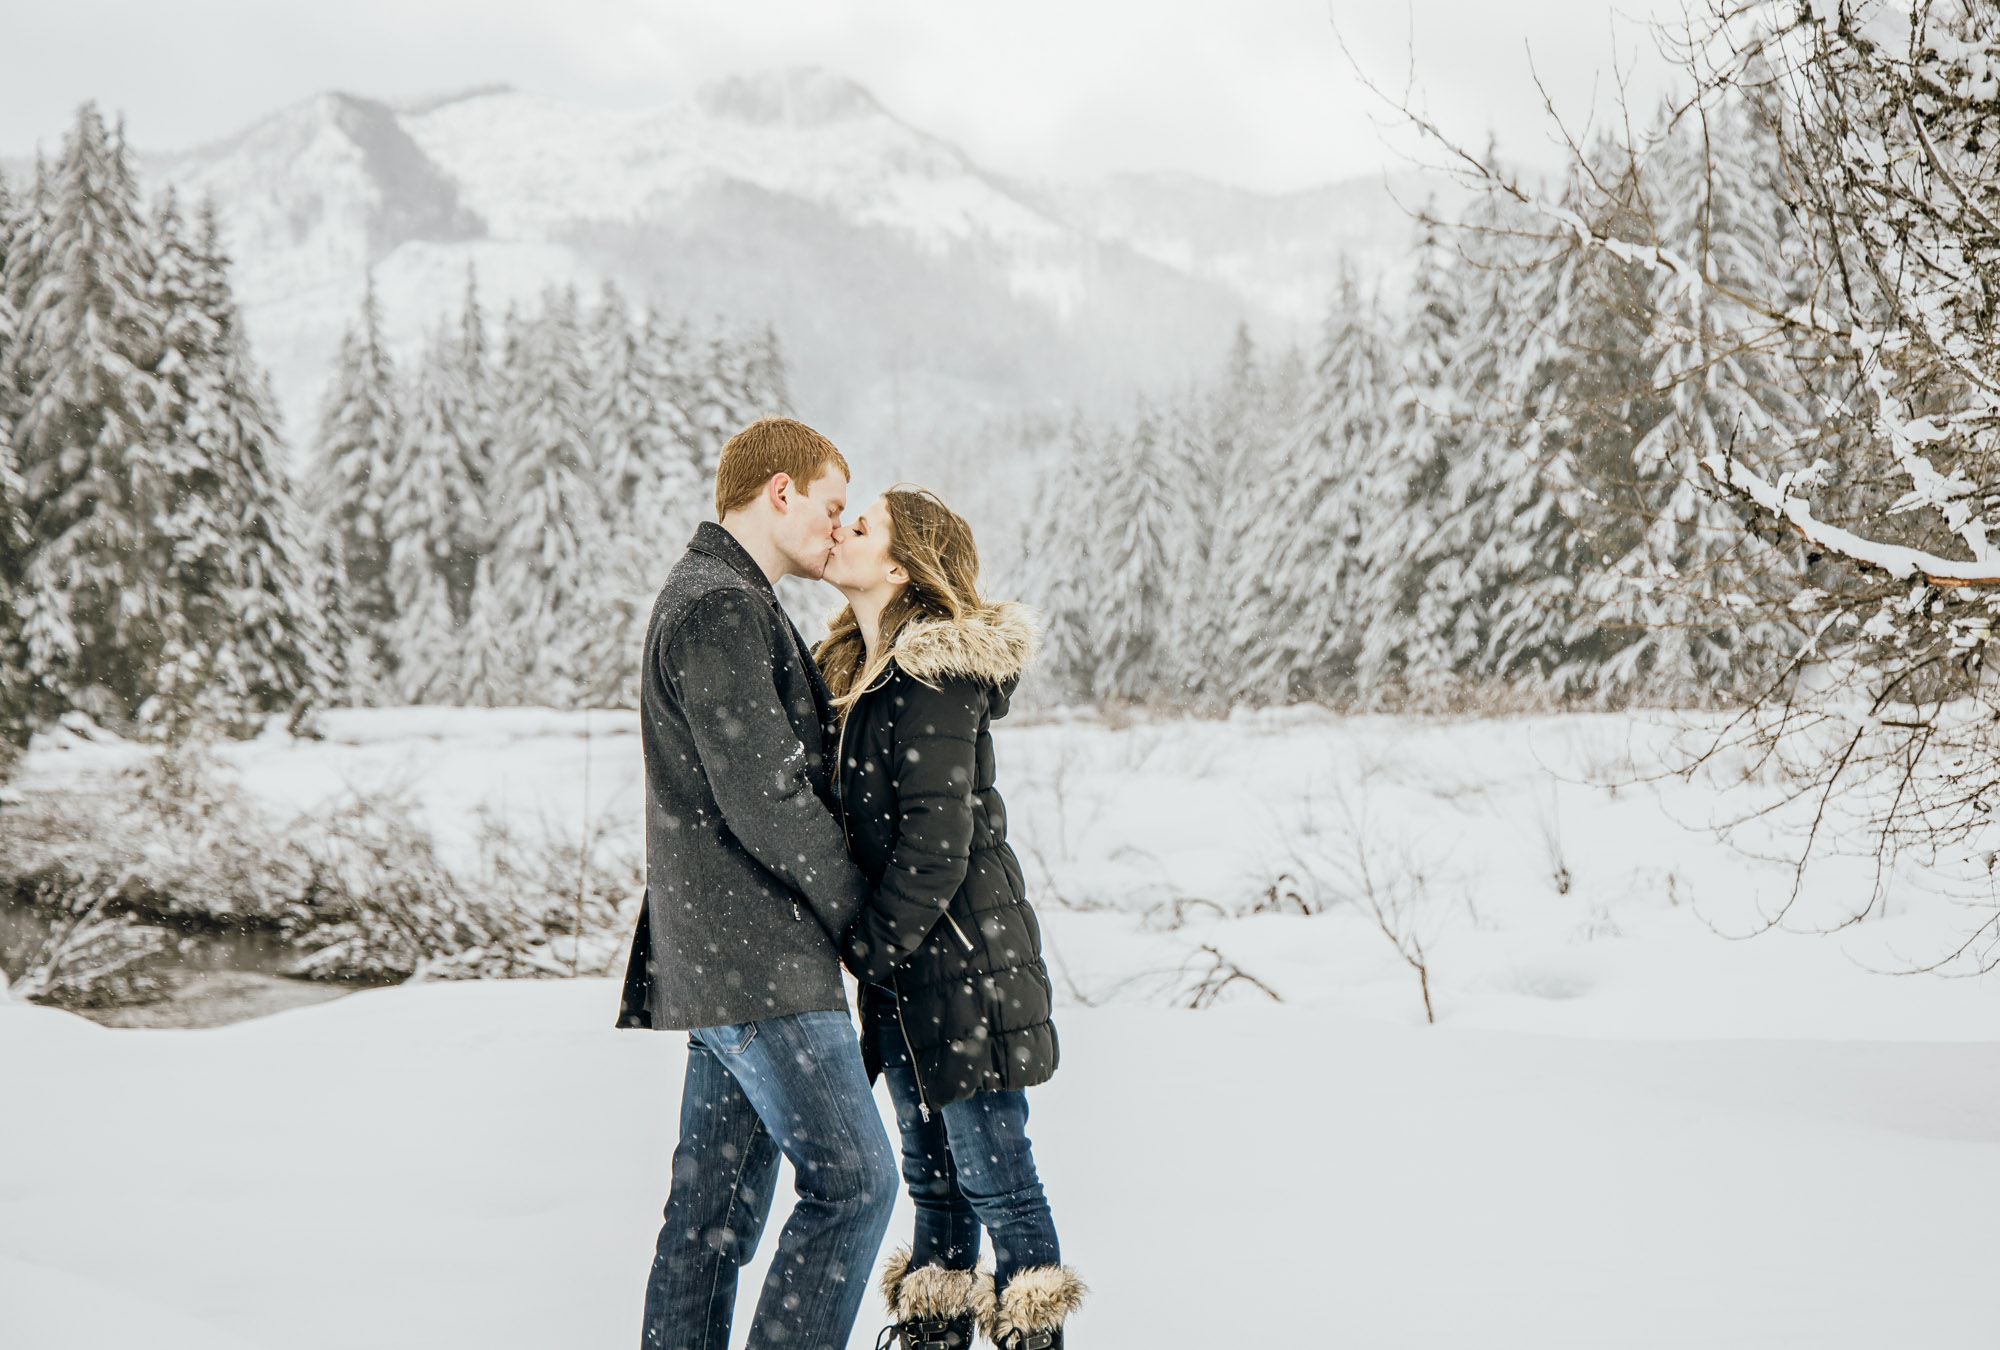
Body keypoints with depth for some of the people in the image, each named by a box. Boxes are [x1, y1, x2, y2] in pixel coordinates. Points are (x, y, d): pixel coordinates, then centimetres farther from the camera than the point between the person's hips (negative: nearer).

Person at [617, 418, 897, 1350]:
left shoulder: (717, 600, 21)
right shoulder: (718, 609, -14)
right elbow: (766, 799, -19)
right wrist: (863, 913, -8)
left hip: (718, 958, 10)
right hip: (760, 960, -10)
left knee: (716, 1204, 12)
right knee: (854, 1179, -8)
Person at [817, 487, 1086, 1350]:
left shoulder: (933, 678, -16)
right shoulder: (863, 670, 13)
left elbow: (936, 844, -19)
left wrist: (864, 950, -13)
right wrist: (870, 955, 10)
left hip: (962, 958, -9)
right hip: (907, 967, 9)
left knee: (995, 1176, -1)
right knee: (933, 1176, 17)